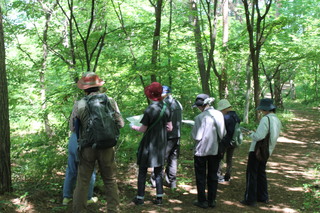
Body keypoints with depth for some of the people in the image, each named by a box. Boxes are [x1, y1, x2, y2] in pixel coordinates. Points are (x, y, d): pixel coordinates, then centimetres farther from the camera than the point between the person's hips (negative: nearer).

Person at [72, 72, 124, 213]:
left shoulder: (79, 105, -7)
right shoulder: (110, 101, -5)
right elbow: (120, 124, 0)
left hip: (87, 147, -1)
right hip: (106, 147, 1)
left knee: (82, 182, 9)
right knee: (110, 181, 13)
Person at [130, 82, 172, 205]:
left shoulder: (150, 110, -17)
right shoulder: (166, 108, -1)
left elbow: (143, 129, -12)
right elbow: (170, 128, 4)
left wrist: (134, 127, 6)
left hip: (149, 145, -5)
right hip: (161, 145, 5)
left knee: (142, 172, 7)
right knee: (158, 172, 14)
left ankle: (140, 198, 12)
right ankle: (159, 198, 14)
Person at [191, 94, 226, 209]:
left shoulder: (200, 117, -19)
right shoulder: (219, 114, -4)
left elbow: (197, 137, -18)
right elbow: (223, 134, 1)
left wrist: (193, 133, 1)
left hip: (202, 151, -4)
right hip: (216, 150, 4)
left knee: (201, 176, 9)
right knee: (213, 175, 15)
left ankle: (202, 201, 14)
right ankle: (212, 200, 21)